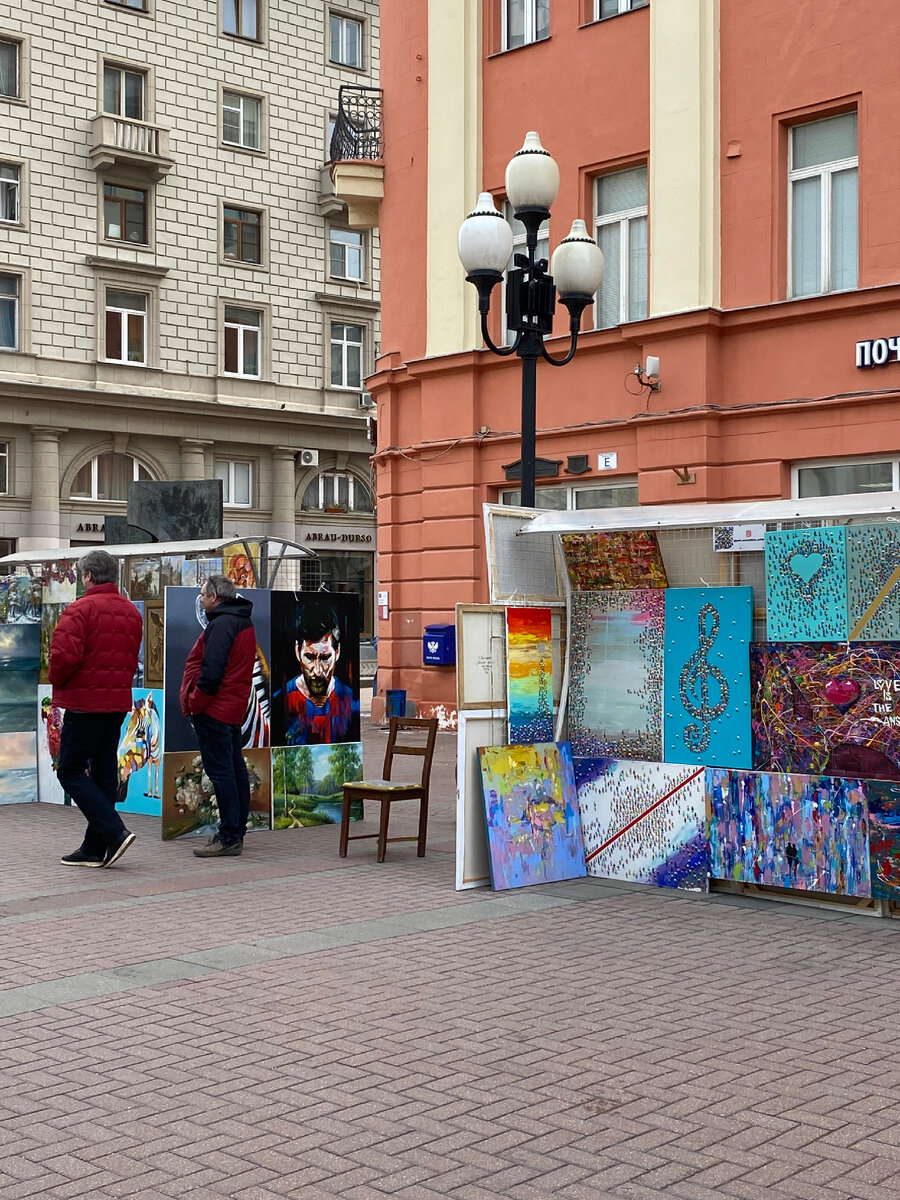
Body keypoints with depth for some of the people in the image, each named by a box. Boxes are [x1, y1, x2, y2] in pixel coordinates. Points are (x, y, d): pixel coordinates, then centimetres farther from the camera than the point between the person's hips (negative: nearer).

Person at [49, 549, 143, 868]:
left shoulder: (80, 610, -14)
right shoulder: (131, 612, 11)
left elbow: (64, 655, -22)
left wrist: (57, 680, -3)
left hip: (85, 702, -7)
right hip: (118, 702, 8)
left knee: (70, 770, 0)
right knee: (104, 772, 11)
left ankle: (114, 832, -12)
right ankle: (94, 849, 14)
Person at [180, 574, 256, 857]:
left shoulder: (221, 624, -16)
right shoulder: (244, 622, 16)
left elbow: (212, 670, -24)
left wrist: (194, 702, -14)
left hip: (214, 708, -10)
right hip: (235, 709, 10)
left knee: (220, 771, -8)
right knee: (235, 769, 13)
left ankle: (229, 838, -8)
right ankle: (236, 831, 21)